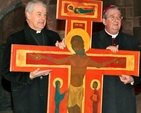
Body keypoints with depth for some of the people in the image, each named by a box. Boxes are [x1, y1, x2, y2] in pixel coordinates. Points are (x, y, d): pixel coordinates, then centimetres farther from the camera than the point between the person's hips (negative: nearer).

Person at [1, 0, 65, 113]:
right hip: (26, 97, -3)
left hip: (51, 93, 3)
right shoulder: (14, 39, -3)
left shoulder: (53, 36, 7)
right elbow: (6, 71, -7)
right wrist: (30, 76, -19)